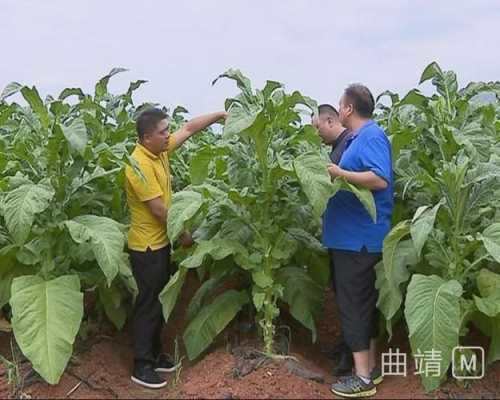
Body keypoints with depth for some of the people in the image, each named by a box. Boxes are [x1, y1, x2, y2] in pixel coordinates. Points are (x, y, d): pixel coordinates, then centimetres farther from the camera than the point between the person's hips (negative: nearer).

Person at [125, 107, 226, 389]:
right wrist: (183, 233, -13)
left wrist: (220, 115, 8)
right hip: (147, 246, -9)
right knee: (148, 305, 1)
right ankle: (142, 366, 14)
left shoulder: (160, 149, 2)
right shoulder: (139, 165, -25)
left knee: (159, 301, 18)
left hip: (161, 241, 9)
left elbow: (189, 128, 12)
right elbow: (159, 209, -23)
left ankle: (154, 353, 32)